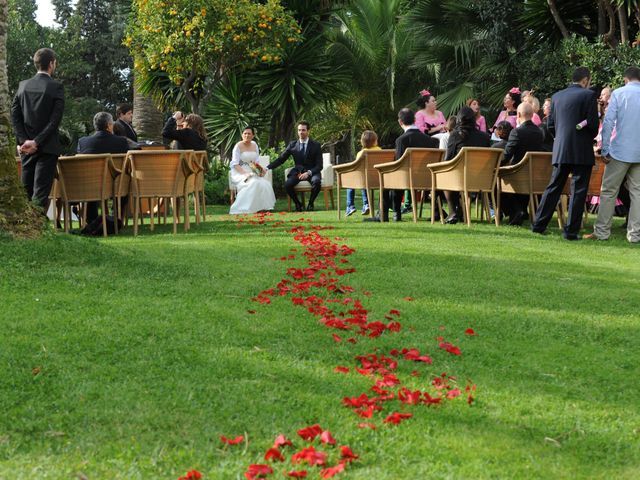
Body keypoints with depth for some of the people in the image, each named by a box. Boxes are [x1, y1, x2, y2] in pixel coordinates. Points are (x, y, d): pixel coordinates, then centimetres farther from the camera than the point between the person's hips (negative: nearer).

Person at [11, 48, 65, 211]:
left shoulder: (23, 85, 6)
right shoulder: (56, 87, -7)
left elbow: (15, 115, 1)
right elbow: (55, 119, -14)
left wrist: (24, 140, -4)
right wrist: (37, 142, -12)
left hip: (26, 147, 5)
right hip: (47, 147, -5)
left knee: (26, 190, 12)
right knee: (41, 192, -7)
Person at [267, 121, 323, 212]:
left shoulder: (316, 145, -1)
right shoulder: (292, 145, 6)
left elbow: (319, 166, -4)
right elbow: (280, 159, 5)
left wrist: (308, 173, -23)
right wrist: (267, 168, -10)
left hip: (312, 172, -2)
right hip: (297, 172, 2)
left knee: (316, 182, -36)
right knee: (287, 185, -29)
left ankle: (310, 203, -9)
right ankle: (298, 204, -3)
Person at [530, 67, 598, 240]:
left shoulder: (557, 96, 10)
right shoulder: (588, 95, -6)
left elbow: (550, 125, 11)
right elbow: (593, 125, -11)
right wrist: (589, 138, 9)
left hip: (560, 150, 5)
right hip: (582, 151, -5)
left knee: (553, 187, 13)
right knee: (578, 190, 0)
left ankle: (539, 225, 13)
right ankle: (571, 231, 0)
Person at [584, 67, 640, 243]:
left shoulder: (618, 93, -3)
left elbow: (608, 122, -7)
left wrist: (605, 150, -4)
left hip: (621, 151, -3)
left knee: (609, 191, 4)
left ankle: (601, 231, 3)